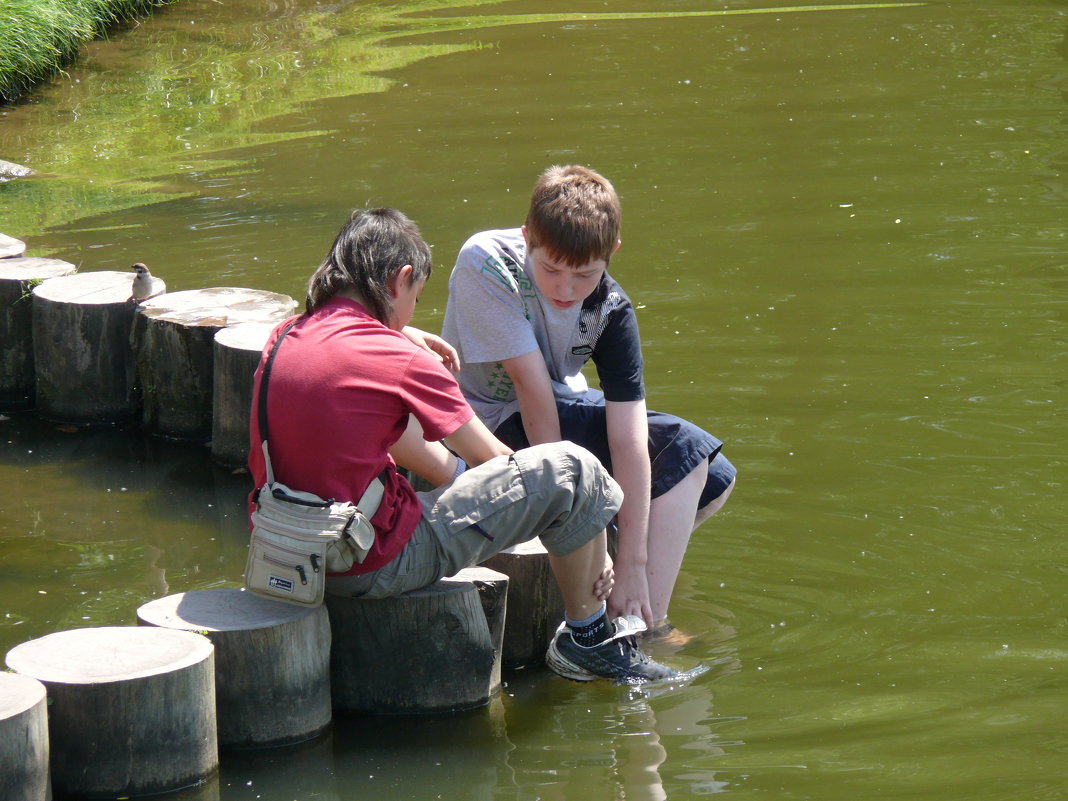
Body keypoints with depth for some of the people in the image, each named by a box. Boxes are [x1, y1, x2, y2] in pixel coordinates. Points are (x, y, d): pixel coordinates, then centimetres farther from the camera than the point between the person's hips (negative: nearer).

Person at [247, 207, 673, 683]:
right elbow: (494, 459, -2)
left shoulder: (286, 338, 5)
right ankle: (589, 639, 19)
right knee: (573, 471, -2)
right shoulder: (402, 362, -15)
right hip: (376, 567, -9)